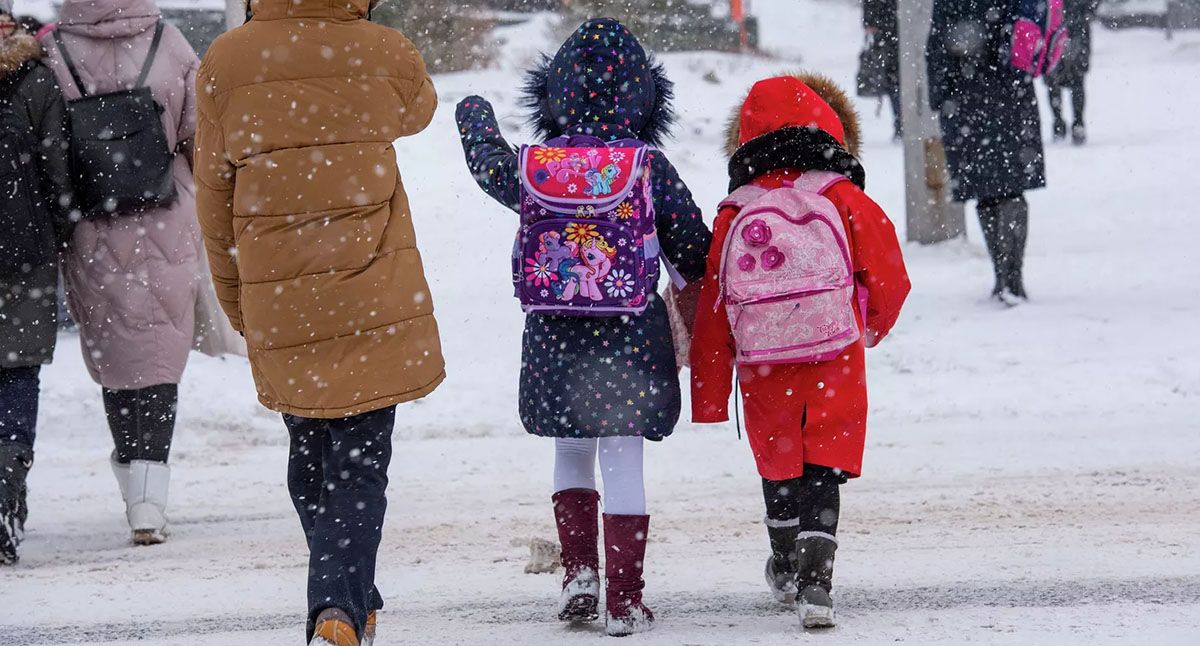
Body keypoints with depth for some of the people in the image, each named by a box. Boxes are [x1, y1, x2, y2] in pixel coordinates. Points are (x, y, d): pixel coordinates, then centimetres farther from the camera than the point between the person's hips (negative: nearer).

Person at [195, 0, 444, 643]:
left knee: (310, 454, 20)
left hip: (277, 303, 1)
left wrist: (236, 302, 15)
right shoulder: (386, 55, -6)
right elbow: (418, 111, 20)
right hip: (376, 298, -1)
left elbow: (215, 198, 3)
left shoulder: (226, 63, -5)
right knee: (360, 468, 0)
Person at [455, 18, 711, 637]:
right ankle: (624, 600, 4)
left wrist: (476, 120, 39)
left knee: (571, 451, 21)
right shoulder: (651, 167, -8)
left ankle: (579, 571, 10)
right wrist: (698, 283, 25)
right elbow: (695, 251, 1)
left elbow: (491, 169, 20)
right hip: (632, 336, -2)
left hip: (554, 335, 2)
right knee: (623, 459, 3)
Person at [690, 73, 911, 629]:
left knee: (778, 465, 21)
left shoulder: (733, 217, 2)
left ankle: (785, 567, 39)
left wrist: (708, 396, 10)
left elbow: (712, 311, 4)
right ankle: (813, 580, -16)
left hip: (763, 372, 2)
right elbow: (888, 278, 3)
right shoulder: (846, 201, -3)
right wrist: (873, 326, 25)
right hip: (836, 366, -2)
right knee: (822, 474, -1)